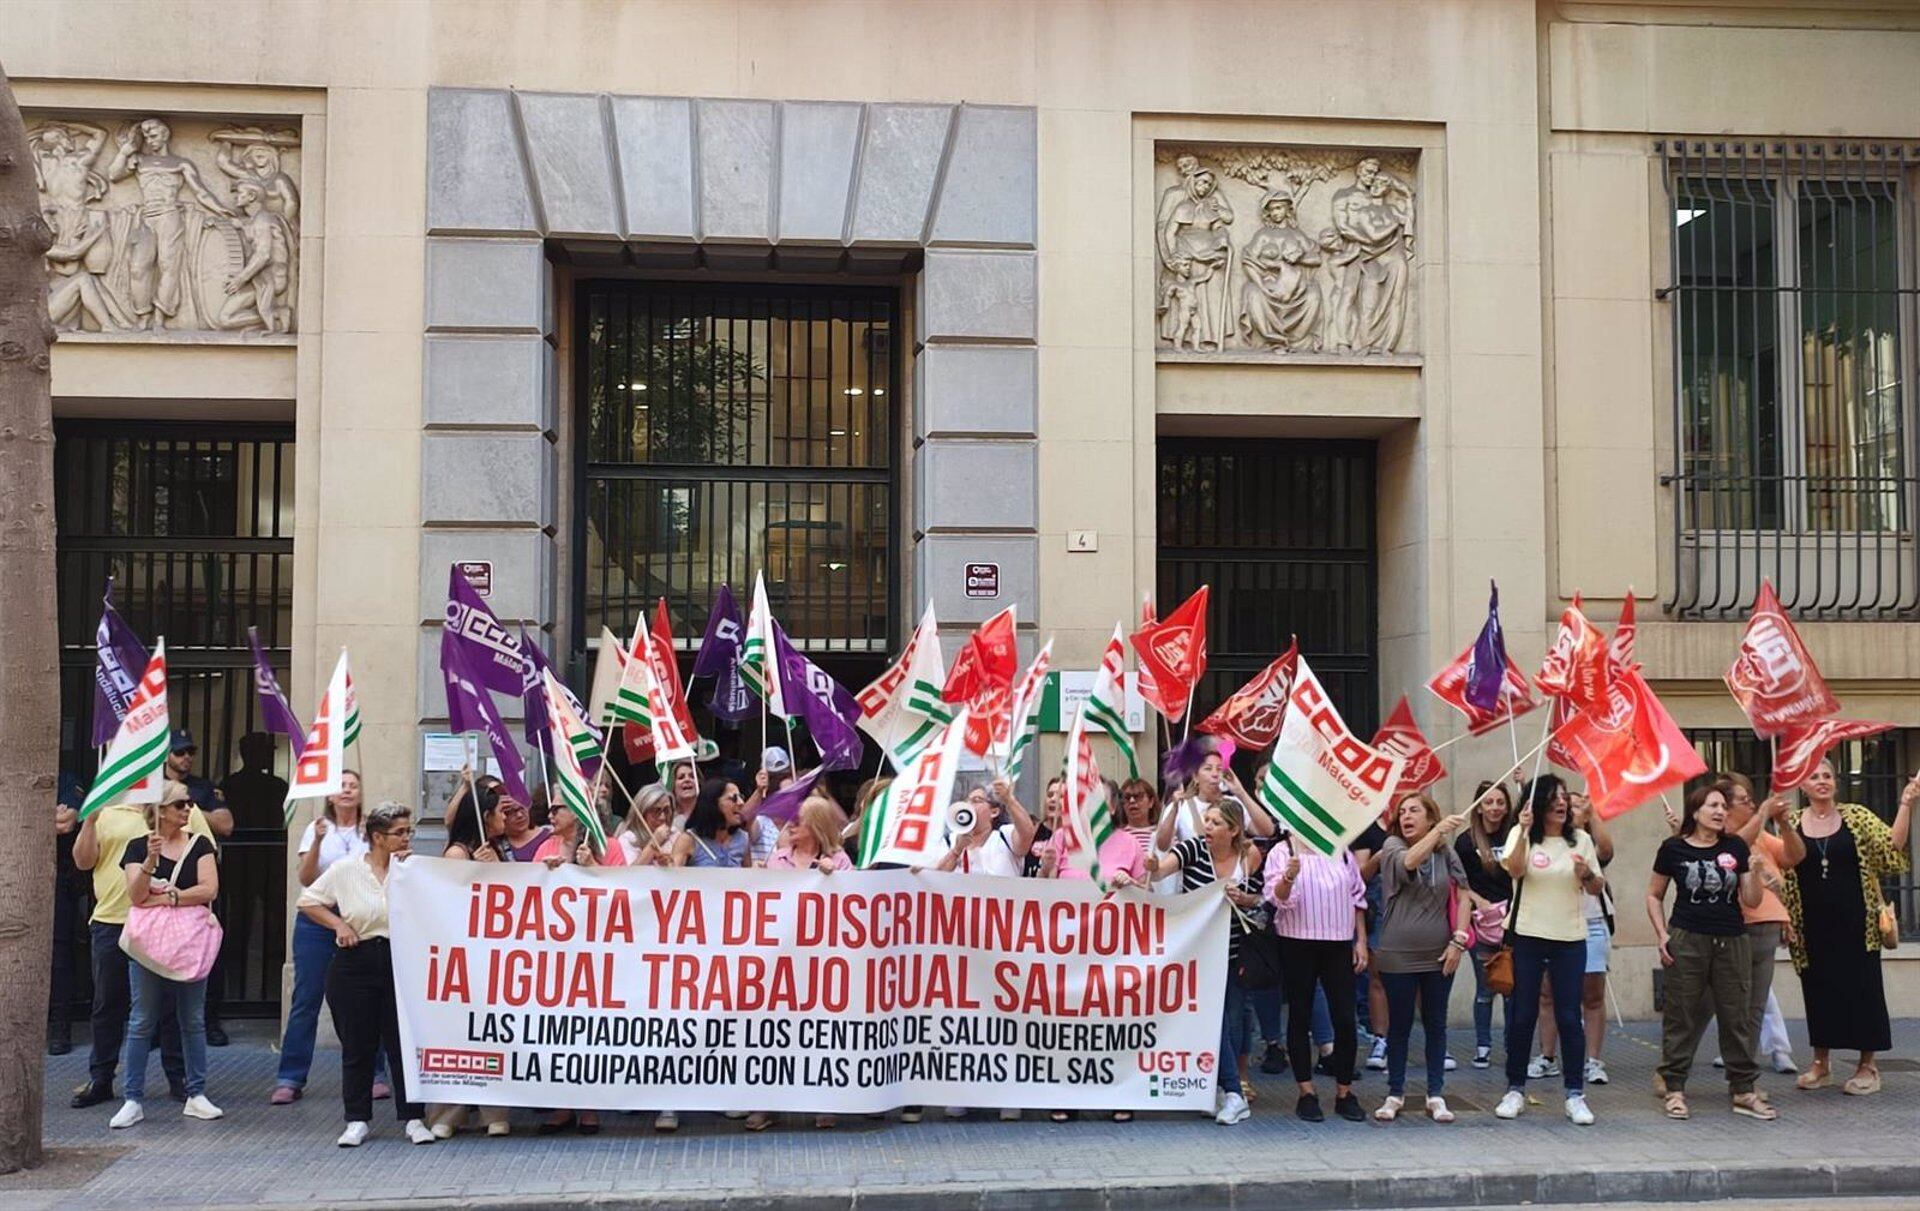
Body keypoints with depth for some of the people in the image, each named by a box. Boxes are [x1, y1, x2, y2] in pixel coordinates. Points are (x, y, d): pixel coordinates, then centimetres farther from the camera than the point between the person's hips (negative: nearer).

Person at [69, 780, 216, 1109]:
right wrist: (90, 820, -6)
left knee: (171, 1004, 4)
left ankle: (179, 1078, 13)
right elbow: (83, 861, 6)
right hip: (112, 921, 2)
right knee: (107, 1004, 9)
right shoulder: (106, 813, 12)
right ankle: (100, 1079, 19)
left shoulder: (186, 809, 7)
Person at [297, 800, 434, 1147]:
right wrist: (339, 924, -3)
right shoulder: (346, 870, 1)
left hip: (400, 962, 0)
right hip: (355, 965, 0)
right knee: (357, 1046, 6)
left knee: (404, 1043, 1)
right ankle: (358, 1120, 17)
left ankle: (413, 1118, 9)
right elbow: (308, 901, 9)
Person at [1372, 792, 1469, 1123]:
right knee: (1399, 1025, 8)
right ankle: (1395, 1094, 18)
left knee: (1436, 1025, 10)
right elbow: (1409, 862, -26)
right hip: (1398, 955, -2)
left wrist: (1459, 939, -6)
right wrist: (1440, 830, -35)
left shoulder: (1446, 852, 2)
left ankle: (1436, 1094, 19)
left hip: (1439, 956, 2)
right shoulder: (1392, 846, -4)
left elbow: (1462, 896, 3)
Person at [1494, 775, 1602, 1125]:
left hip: (1570, 938, 1)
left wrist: (1587, 874, -12)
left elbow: (1598, 889, 9)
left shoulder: (1580, 839, 6)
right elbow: (1514, 869, -19)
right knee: (1523, 1015, 4)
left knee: (1569, 1017, 0)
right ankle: (1515, 1089, 15)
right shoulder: (1521, 835, 0)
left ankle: (1575, 1094, 7)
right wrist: (1524, 830, -27)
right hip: (1528, 937, -1)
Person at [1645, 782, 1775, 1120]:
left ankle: (1744, 1091, 14)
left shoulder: (1736, 847, 7)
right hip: (1687, 941, -3)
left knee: (1737, 1016, 6)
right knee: (1682, 1016, 0)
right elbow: (1654, 895, 8)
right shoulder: (1674, 849, 0)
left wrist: (1753, 871, -11)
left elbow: (1752, 901, 7)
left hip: (1732, 941, 3)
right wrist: (1661, 934, -2)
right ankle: (1674, 1089, 8)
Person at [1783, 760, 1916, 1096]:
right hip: (1814, 926, 1)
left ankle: (1867, 1065, 11)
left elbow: (1892, 846, -9)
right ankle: (1821, 1062, 18)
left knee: (1862, 988, 1)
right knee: (1819, 989, 7)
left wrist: (1905, 805, -15)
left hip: (1855, 923, -1)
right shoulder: (1792, 823, 4)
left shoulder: (1856, 817, 2)